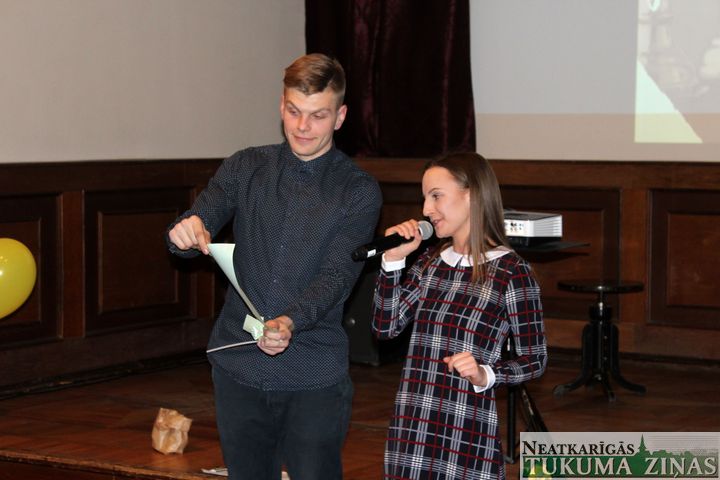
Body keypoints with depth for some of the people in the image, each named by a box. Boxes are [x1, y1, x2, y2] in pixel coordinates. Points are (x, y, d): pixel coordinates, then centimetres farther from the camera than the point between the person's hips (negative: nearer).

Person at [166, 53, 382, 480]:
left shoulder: (359, 192, -2)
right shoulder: (245, 169, 7)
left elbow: (337, 275, -12)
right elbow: (196, 229, -2)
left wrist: (290, 322, -31)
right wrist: (187, 232, -28)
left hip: (314, 379, -3)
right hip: (239, 365, 3)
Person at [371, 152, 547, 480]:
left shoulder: (511, 272, -8)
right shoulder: (429, 262, 10)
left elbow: (535, 360, -4)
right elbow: (385, 327, 6)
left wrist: (485, 375, -21)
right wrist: (393, 260, 0)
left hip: (468, 438, -5)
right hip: (410, 431, 5)